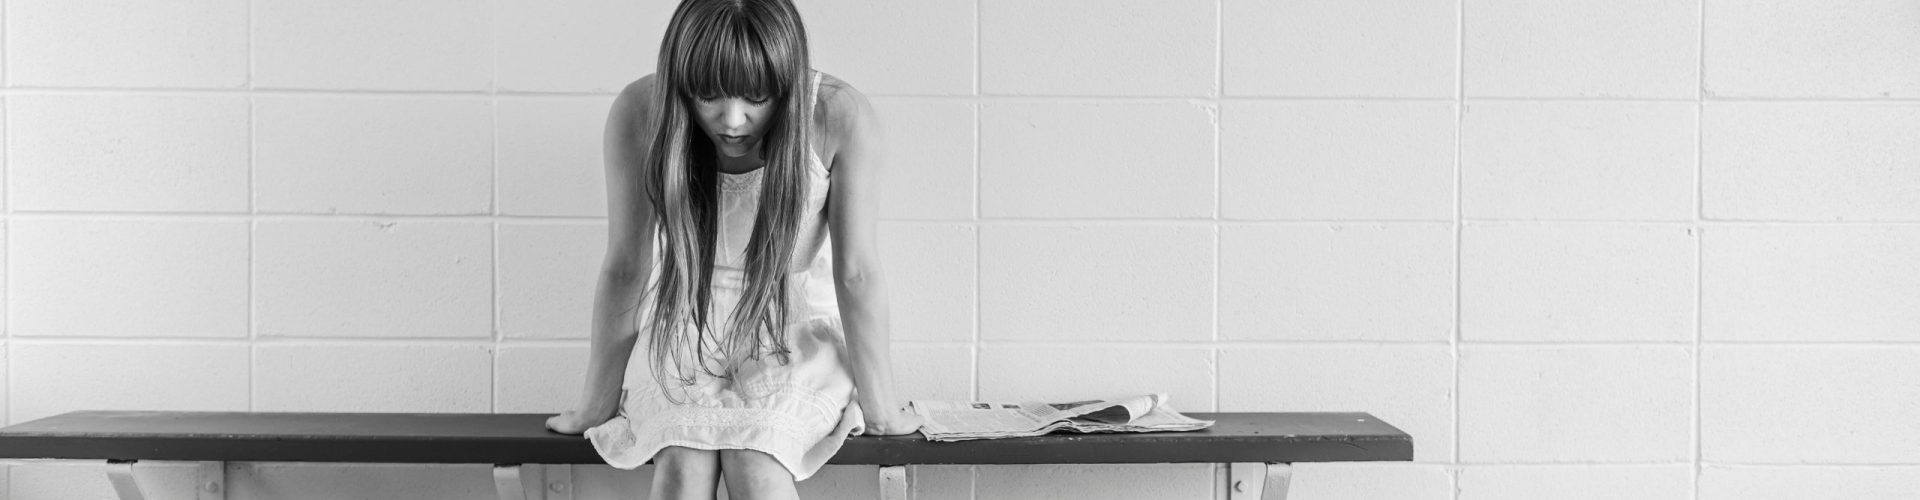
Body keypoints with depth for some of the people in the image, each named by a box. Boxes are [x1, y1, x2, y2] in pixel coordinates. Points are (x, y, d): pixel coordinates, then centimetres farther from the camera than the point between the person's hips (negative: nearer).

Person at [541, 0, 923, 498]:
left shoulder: (840, 117, -23)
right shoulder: (639, 114, -19)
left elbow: (857, 273, -16)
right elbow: (625, 267, -12)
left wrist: (879, 409, -8)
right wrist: (597, 405, -5)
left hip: (795, 328, -1)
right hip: (683, 324, 1)